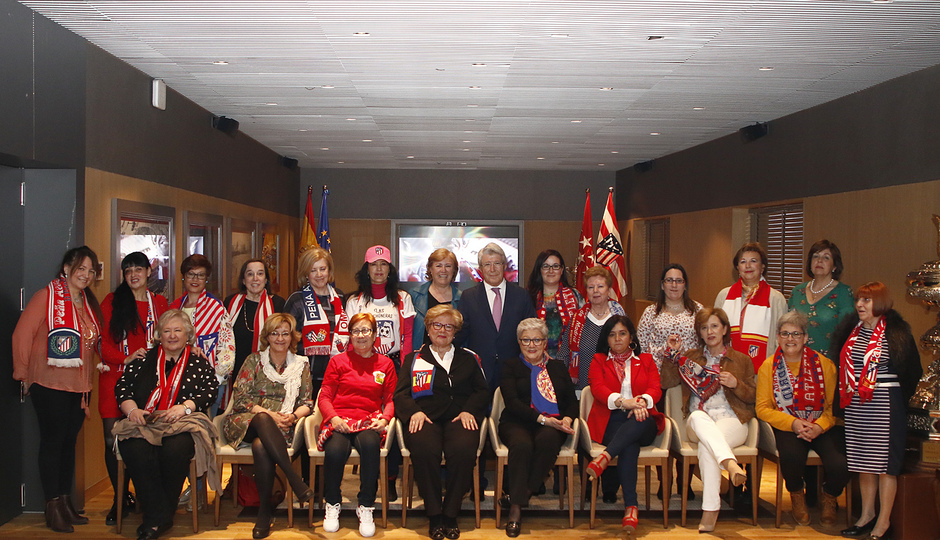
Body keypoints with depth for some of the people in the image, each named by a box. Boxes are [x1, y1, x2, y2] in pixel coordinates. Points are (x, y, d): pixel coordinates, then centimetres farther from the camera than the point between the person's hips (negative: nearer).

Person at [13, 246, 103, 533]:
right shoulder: (46, 296, -8)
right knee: (52, 442, 0)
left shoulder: (89, 302, 12)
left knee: (69, 442, 12)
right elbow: (22, 334, -9)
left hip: (80, 385, 6)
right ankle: (53, 507, 7)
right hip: (49, 384, -6)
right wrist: (23, 372, -6)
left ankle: (66, 502, 20)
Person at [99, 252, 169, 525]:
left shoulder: (159, 304, 12)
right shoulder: (112, 301, 7)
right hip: (115, 376, -1)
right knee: (113, 438, -5)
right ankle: (120, 499, 8)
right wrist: (125, 358, -11)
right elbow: (101, 339, 2)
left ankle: (125, 498, 13)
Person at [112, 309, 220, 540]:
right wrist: (132, 410, -5)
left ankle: (156, 520, -20)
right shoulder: (144, 359, 22)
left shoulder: (199, 363, 18)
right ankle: (157, 517, -28)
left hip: (182, 424, -1)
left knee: (174, 449, -35)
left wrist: (185, 406, -13)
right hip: (143, 422, 2)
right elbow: (122, 386, 14)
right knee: (137, 449, -33)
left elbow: (210, 390, 5)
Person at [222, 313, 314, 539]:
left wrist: (293, 416, -12)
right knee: (262, 419, -39)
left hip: (282, 426, 0)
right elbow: (240, 399, -1)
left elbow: (307, 403, 11)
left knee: (260, 446, -35)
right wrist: (269, 415, -15)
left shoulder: (301, 365, 14)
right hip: (247, 422, 0)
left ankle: (265, 510, -26)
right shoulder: (254, 360, 9)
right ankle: (294, 477, -40)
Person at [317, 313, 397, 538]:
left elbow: (390, 400, 14)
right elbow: (324, 397, 9)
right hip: (339, 422, 0)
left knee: (370, 445, -37)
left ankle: (366, 506, -19)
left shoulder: (385, 363, 16)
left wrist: (384, 419, -6)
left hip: (369, 422, 0)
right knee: (335, 451, -34)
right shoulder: (338, 361, 14)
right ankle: (332, 504, -6)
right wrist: (334, 418, -10)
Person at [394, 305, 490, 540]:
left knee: (463, 449, -35)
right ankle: (434, 516, -20)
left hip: (459, 418, 1)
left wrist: (468, 410, -3)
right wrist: (414, 411, -8)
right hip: (425, 417, 0)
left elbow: (483, 391, 16)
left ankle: (450, 514, -18)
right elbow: (401, 393, 12)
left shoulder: (468, 359, 25)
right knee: (424, 449, -36)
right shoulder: (413, 359, 23)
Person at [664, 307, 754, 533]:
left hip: (731, 420, -1)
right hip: (698, 421, 2)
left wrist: (735, 384, -7)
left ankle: (711, 510, -37)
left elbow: (753, 396, 12)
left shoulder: (742, 360, 17)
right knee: (698, 416, -39)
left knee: (706, 446, -35)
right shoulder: (691, 357, 22)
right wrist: (672, 353, 2)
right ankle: (730, 463, -58)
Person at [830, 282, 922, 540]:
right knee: (863, 460, 11)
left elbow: (913, 371, 0)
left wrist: (899, 399, -1)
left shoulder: (897, 333, -6)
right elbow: (841, 367, 17)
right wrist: (845, 397, 11)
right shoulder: (851, 331, 9)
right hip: (856, 406, 5)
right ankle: (867, 515, 22)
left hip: (885, 404, -5)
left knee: (885, 462, -1)